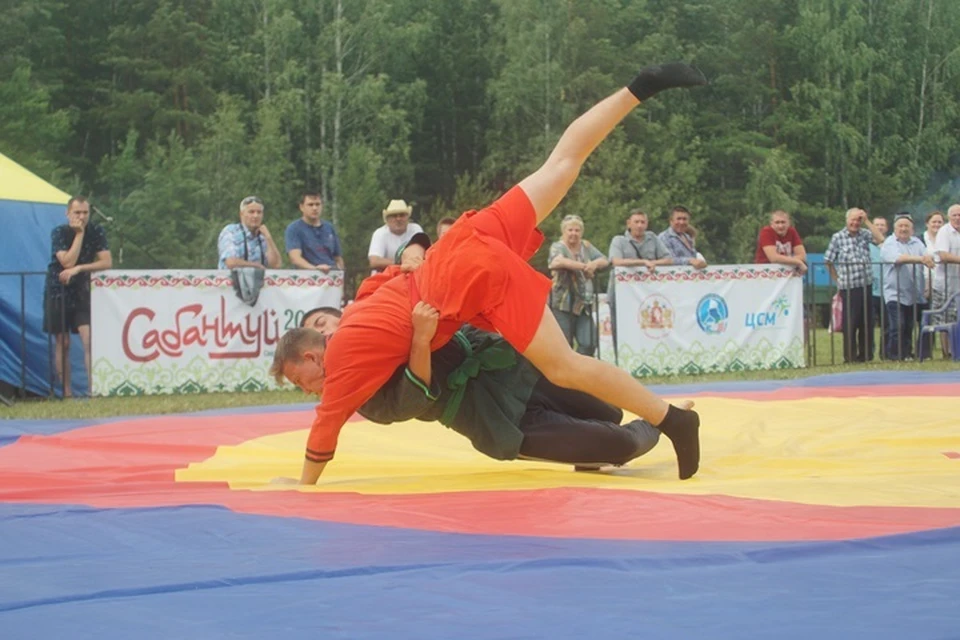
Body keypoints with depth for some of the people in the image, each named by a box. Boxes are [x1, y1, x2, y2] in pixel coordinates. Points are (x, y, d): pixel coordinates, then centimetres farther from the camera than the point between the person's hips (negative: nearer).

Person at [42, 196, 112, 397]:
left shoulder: (96, 231, -5)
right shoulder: (59, 233, -12)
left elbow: (107, 262, -11)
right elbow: (67, 262, -23)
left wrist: (78, 269, -21)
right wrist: (79, 233, -23)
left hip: (82, 292, 1)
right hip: (58, 292, -1)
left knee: (90, 340, -14)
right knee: (63, 344, 3)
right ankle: (67, 393, 11)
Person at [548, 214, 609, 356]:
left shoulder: (586, 247, 14)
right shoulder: (558, 247, -4)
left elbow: (605, 261, 5)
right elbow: (558, 261, -26)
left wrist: (595, 263, -19)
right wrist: (584, 266, -28)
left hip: (583, 304, 5)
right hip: (563, 304, -5)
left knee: (589, 344, -3)